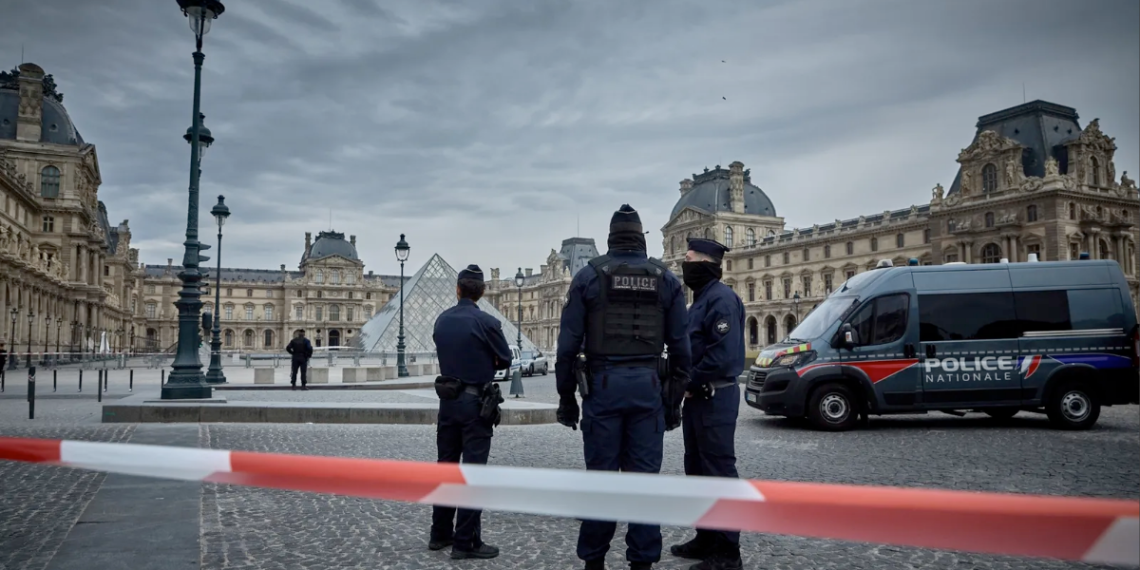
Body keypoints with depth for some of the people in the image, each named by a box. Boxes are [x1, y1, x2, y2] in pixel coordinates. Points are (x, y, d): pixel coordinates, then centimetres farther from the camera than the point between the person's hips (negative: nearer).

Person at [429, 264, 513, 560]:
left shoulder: (441, 320, 4)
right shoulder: (487, 322, -14)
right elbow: (505, 360, -3)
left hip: (447, 400, 6)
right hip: (475, 402, -6)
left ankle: (440, 533, 22)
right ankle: (465, 541, 2)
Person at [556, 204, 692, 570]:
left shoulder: (589, 276, 2)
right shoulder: (666, 279, 7)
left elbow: (568, 343, -2)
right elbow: (680, 345, 4)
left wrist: (566, 397, 5)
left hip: (603, 383, -1)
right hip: (647, 385, 1)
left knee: (601, 474, 6)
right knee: (644, 474, 6)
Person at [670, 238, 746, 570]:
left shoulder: (721, 298, -15)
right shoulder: (701, 299, 17)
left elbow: (724, 354, -24)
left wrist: (691, 384, -15)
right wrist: (685, 385, 7)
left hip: (715, 398, -10)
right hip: (698, 397, 10)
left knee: (719, 471, -5)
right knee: (697, 469, 15)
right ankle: (706, 539, 26)